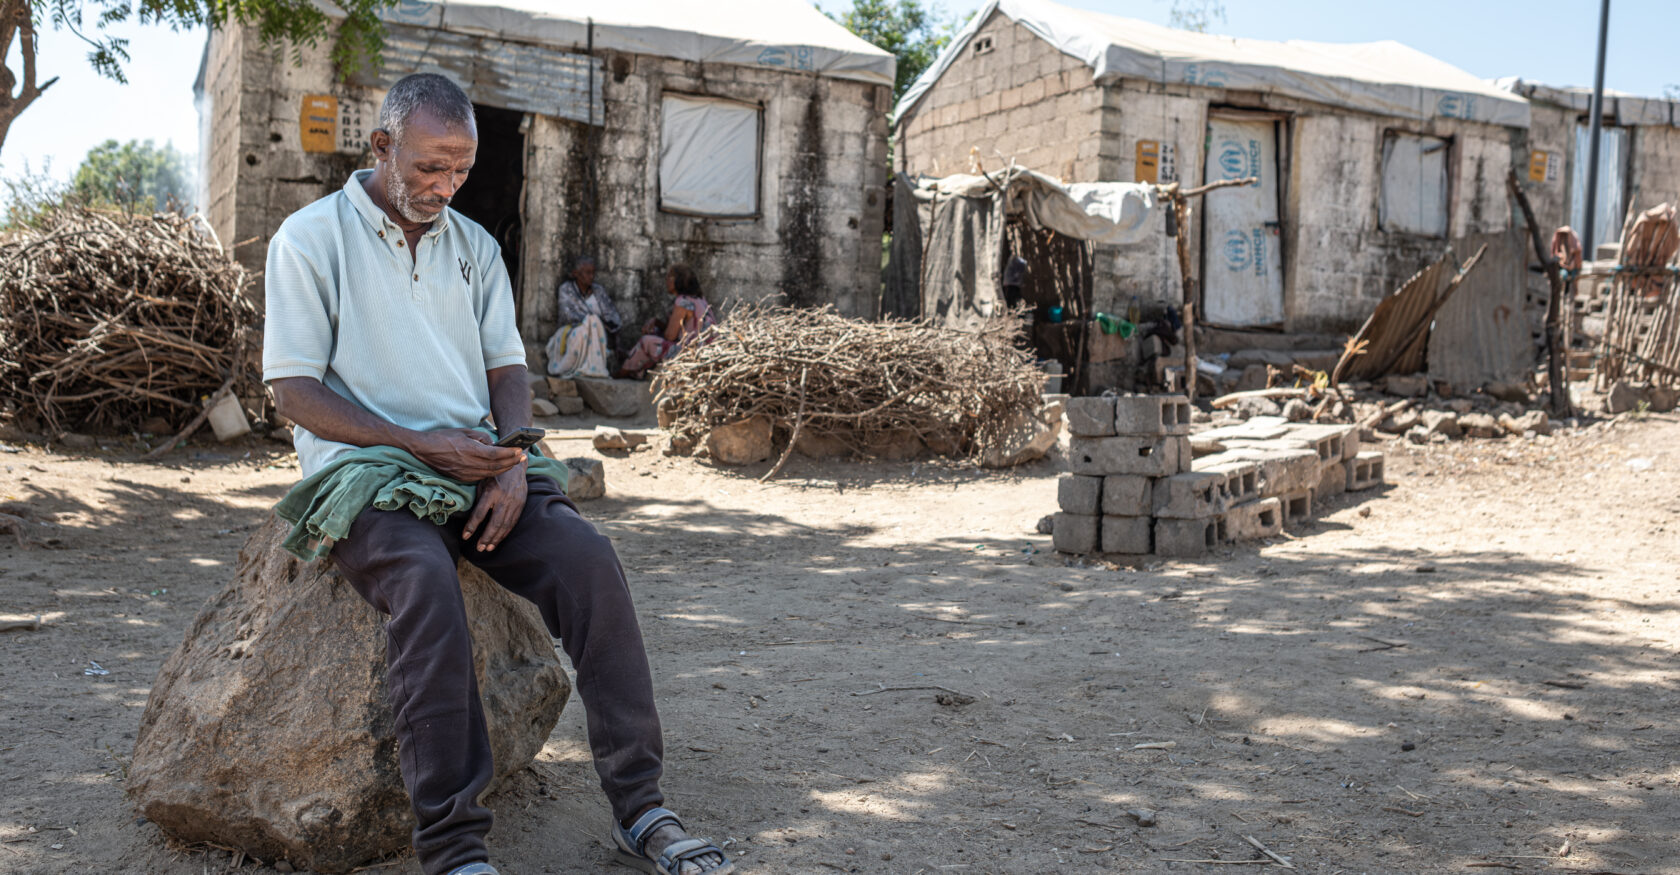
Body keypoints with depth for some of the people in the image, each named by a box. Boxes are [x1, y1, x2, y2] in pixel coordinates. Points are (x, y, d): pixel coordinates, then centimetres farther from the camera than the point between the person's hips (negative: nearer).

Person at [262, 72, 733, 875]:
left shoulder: (473, 245, 16)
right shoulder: (310, 239, 1)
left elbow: (507, 367, 14)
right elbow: (293, 389, -5)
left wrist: (510, 464, -7)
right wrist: (419, 443, -16)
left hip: (478, 465, 4)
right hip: (367, 472, -4)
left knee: (588, 558, -23)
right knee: (425, 581, -36)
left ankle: (639, 810, -19)